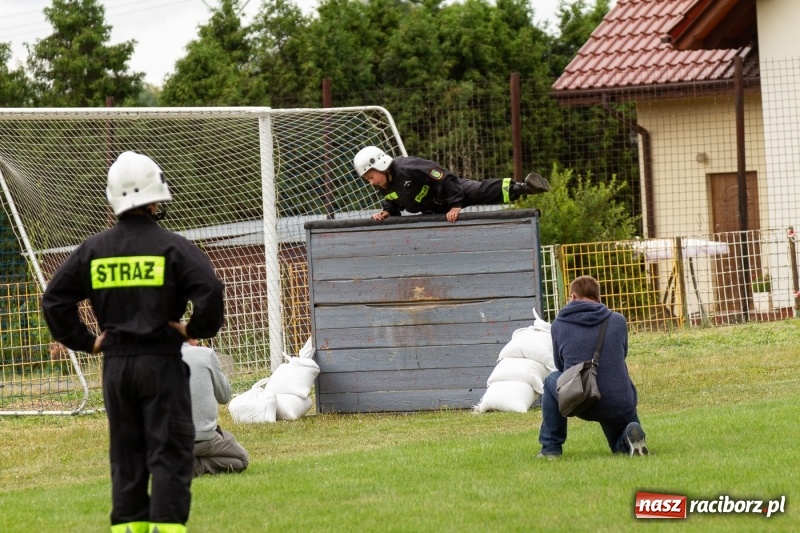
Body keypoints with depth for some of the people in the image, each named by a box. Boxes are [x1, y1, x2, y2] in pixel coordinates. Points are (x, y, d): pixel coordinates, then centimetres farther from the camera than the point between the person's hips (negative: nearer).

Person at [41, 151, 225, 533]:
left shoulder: (93, 250, 5)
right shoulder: (171, 246, -8)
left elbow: (54, 300, 6)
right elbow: (210, 290, -19)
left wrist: (85, 341, 10)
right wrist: (197, 329, -3)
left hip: (115, 364, 4)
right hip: (161, 362, -4)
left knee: (125, 455, 11)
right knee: (169, 453, -2)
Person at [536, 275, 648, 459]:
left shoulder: (558, 325, 2)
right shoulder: (618, 321, 4)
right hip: (621, 407, 1)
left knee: (551, 381, 30)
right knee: (622, 447, 31)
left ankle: (550, 448, 23)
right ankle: (630, 439, -7)